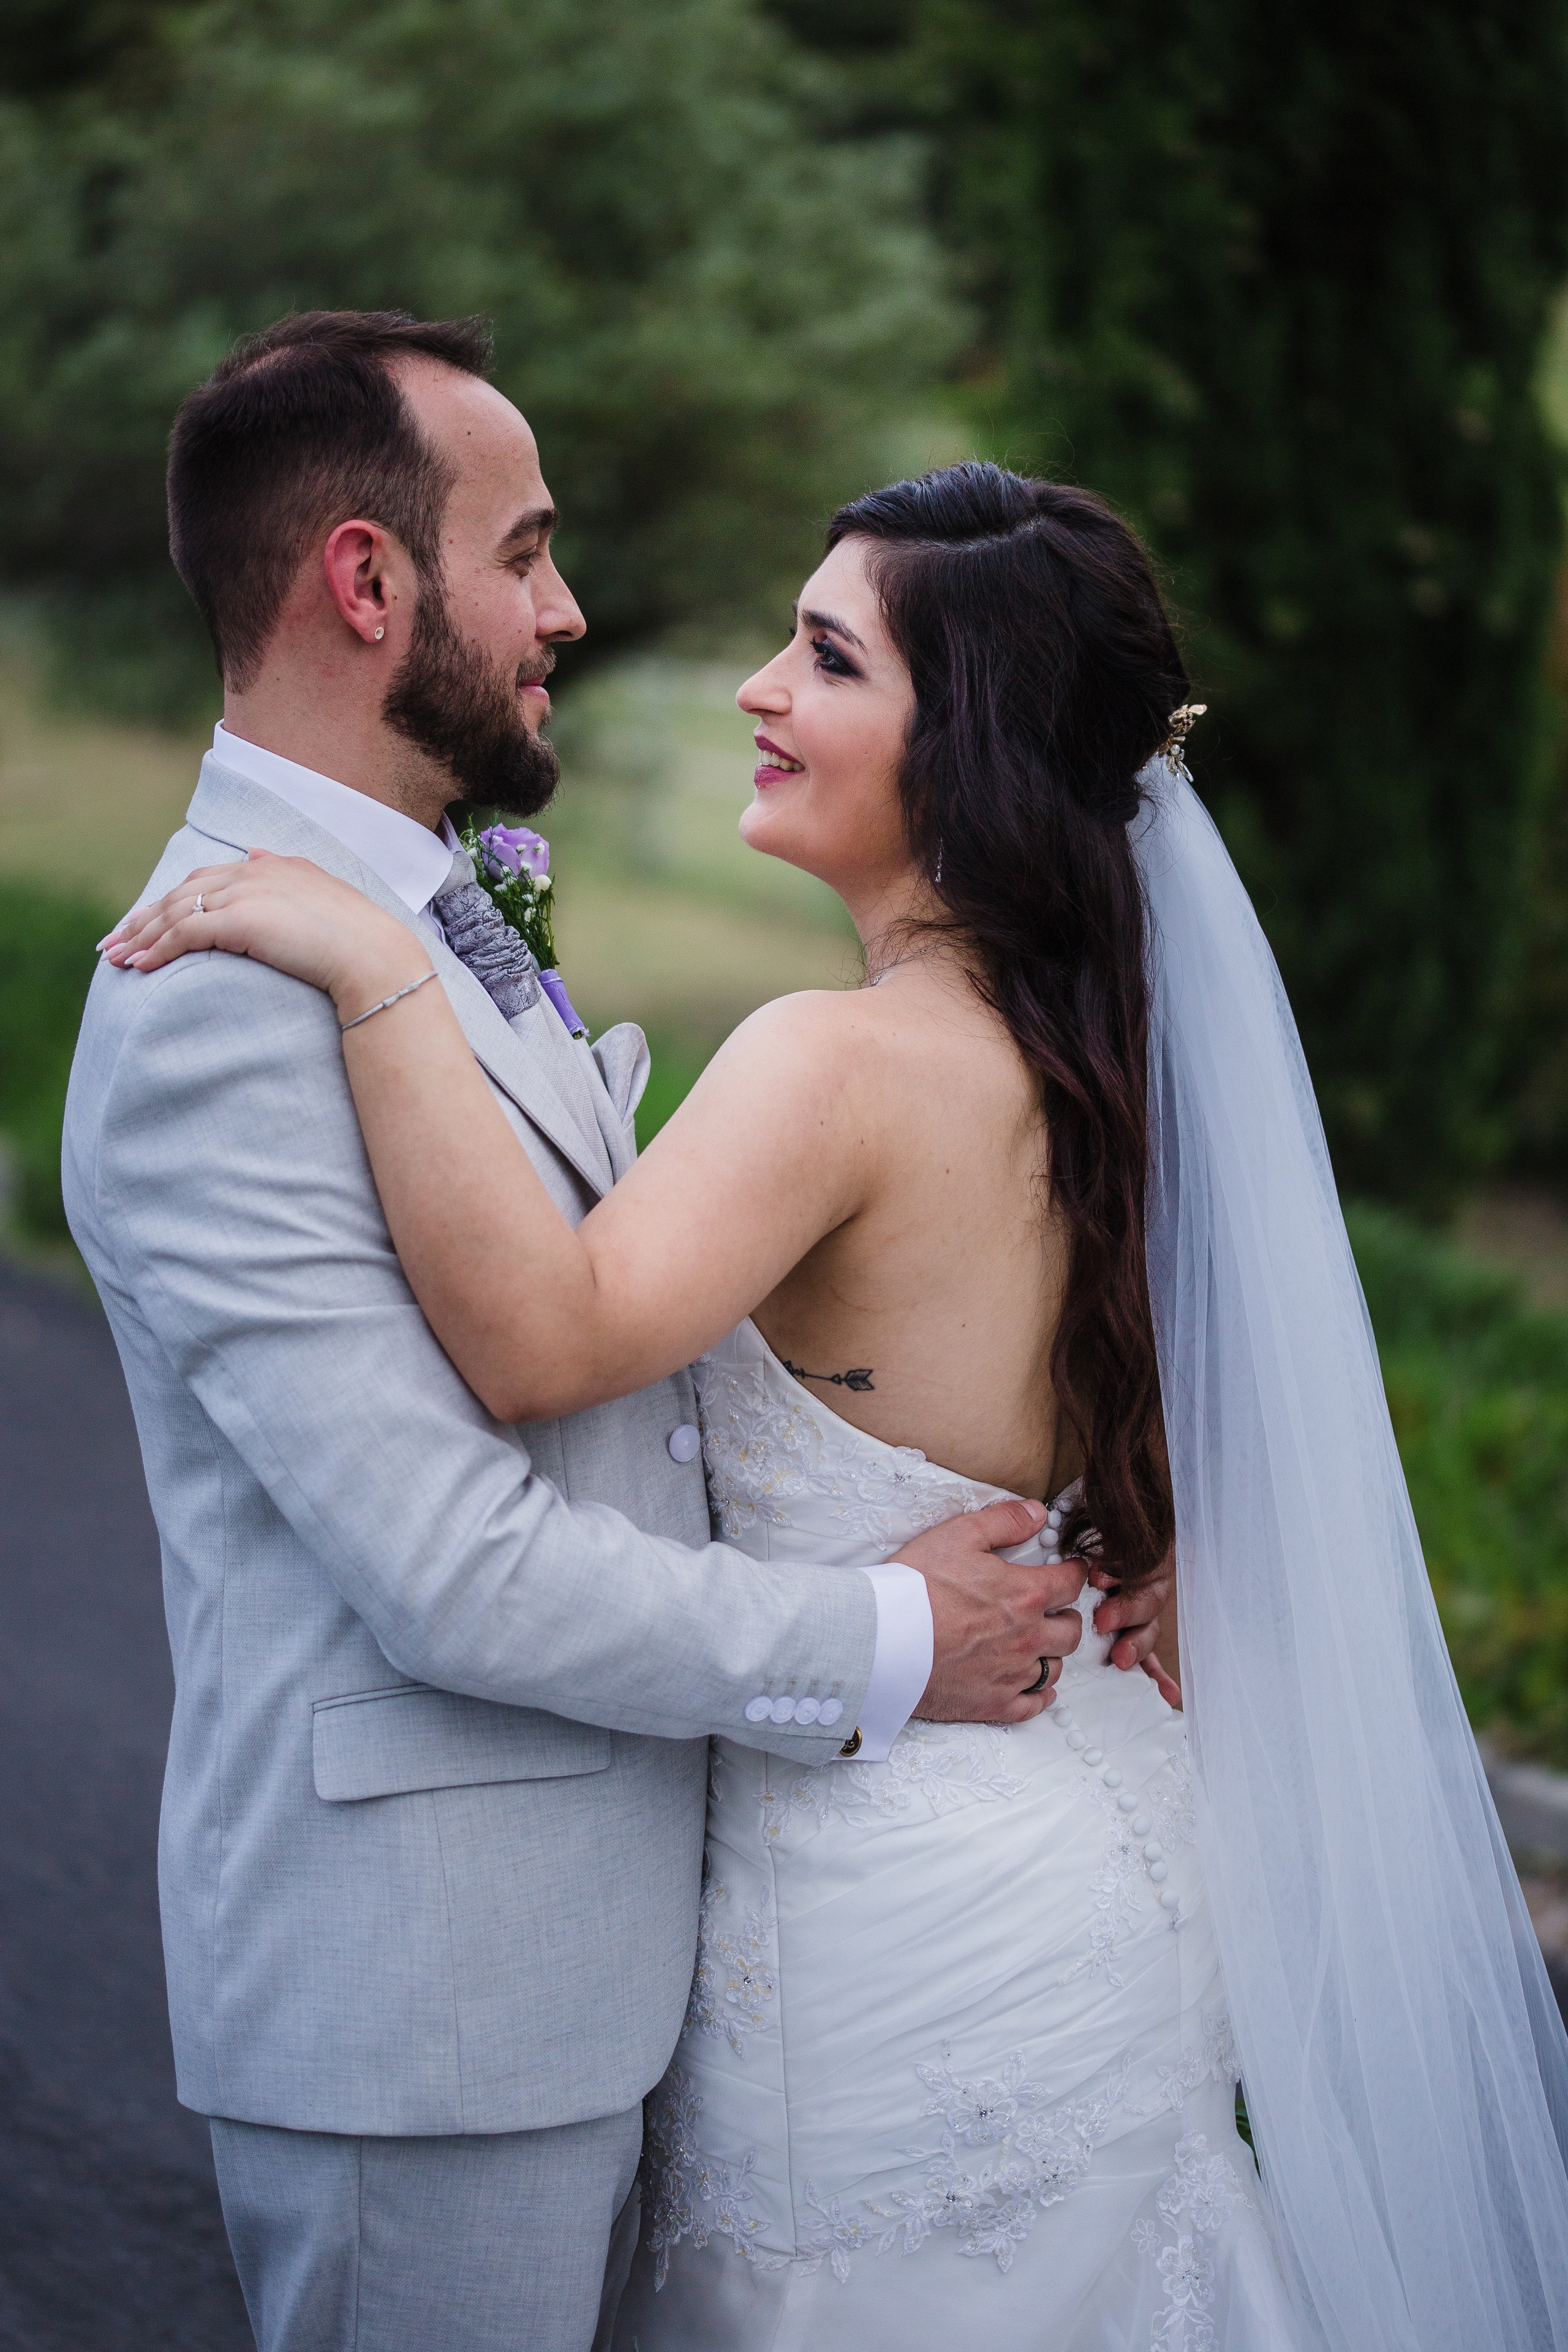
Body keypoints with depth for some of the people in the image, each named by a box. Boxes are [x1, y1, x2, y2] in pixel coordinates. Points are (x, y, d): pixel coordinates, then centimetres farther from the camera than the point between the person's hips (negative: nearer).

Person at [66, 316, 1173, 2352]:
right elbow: (453, 1568, -25)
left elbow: (630, 1358, 13)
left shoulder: (439, 932, 11)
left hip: (582, 1953, 9)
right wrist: (885, 1648, -14)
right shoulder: (218, 1009, -22)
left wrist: (1028, 1533, 2)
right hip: (415, 2006, -9)